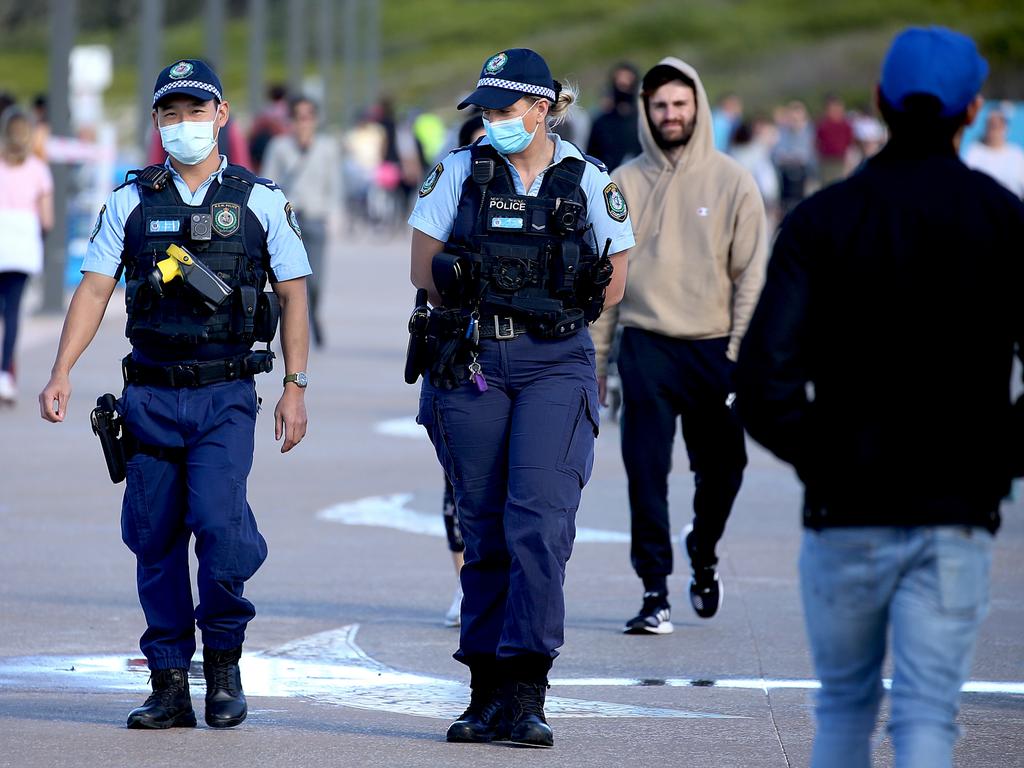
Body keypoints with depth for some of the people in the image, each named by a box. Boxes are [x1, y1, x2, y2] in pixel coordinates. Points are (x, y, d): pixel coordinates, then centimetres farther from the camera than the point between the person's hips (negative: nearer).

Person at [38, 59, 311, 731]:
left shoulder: (261, 201, 4)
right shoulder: (130, 202, 7)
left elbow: (293, 296, 7)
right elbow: (95, 289, 5)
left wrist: (296, 387, 1)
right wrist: (62, 373, -6)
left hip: (226, 397, -2)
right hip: (151, 395, 2)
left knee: (220, 522, -18)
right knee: (154, 539, 3)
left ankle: (224, 659, 2)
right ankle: (170, 686, 10)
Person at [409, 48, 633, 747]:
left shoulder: (588, 182, 1)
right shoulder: (460, 172, 5)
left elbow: (612, 283, 9)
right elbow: (425, 270, 6)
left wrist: (553, 315, 2)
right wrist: (479, 308, -1)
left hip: (556, 367, -2)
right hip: (472, 367, 2)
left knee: (539, 519, -15)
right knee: (485, 530, 5)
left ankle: (524, 695, -16)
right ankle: (486, 696, 11)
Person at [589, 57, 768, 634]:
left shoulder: (732, 182, 0)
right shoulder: (625, 185, 5)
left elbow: (751, 276, 0)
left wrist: (740, 355, -8)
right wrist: (595, 362, 5)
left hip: (714, 349, 0)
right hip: (646, 348, 0)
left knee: (722, 467, 9)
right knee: (647, 472, -7)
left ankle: (703, 554, 37)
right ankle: (656, 592, -1)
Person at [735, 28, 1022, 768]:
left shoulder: (821, 219, -2)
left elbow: (764, 380, -12)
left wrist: (820, 457, 1)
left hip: (847, 514, 1)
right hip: (956, 516, -1)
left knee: (844, 704, 18)